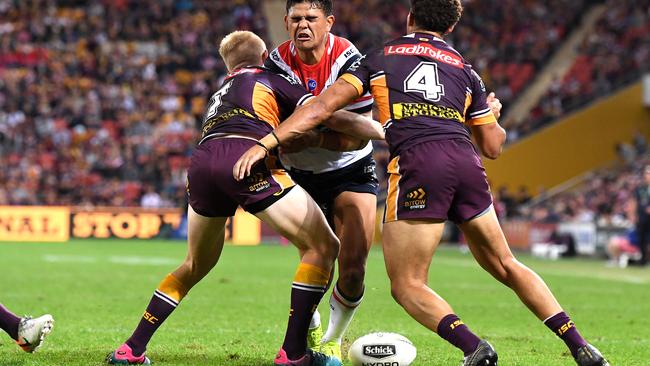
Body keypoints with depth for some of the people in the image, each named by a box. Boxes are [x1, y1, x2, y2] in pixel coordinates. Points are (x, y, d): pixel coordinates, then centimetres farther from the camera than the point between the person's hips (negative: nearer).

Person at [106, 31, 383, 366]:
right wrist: (386, 133, 21)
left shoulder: (219, 96, 40)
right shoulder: (271, 80, 24)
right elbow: (329, 115, 13)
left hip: (201, 162, 6)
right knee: (323, 247, 3)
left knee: (196, 265, 27)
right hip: (246, 158, -6)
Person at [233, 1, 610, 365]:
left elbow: (323, 106, 9)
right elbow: (493, 146, 24)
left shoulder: (378, 58, 19)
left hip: (416, 163, -4)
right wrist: (492, 114, 46)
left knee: (407, 284, 3)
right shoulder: (465, 69, 25)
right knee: (506, 265, 19)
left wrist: (264, 144, 9)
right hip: (466, 163, 4)